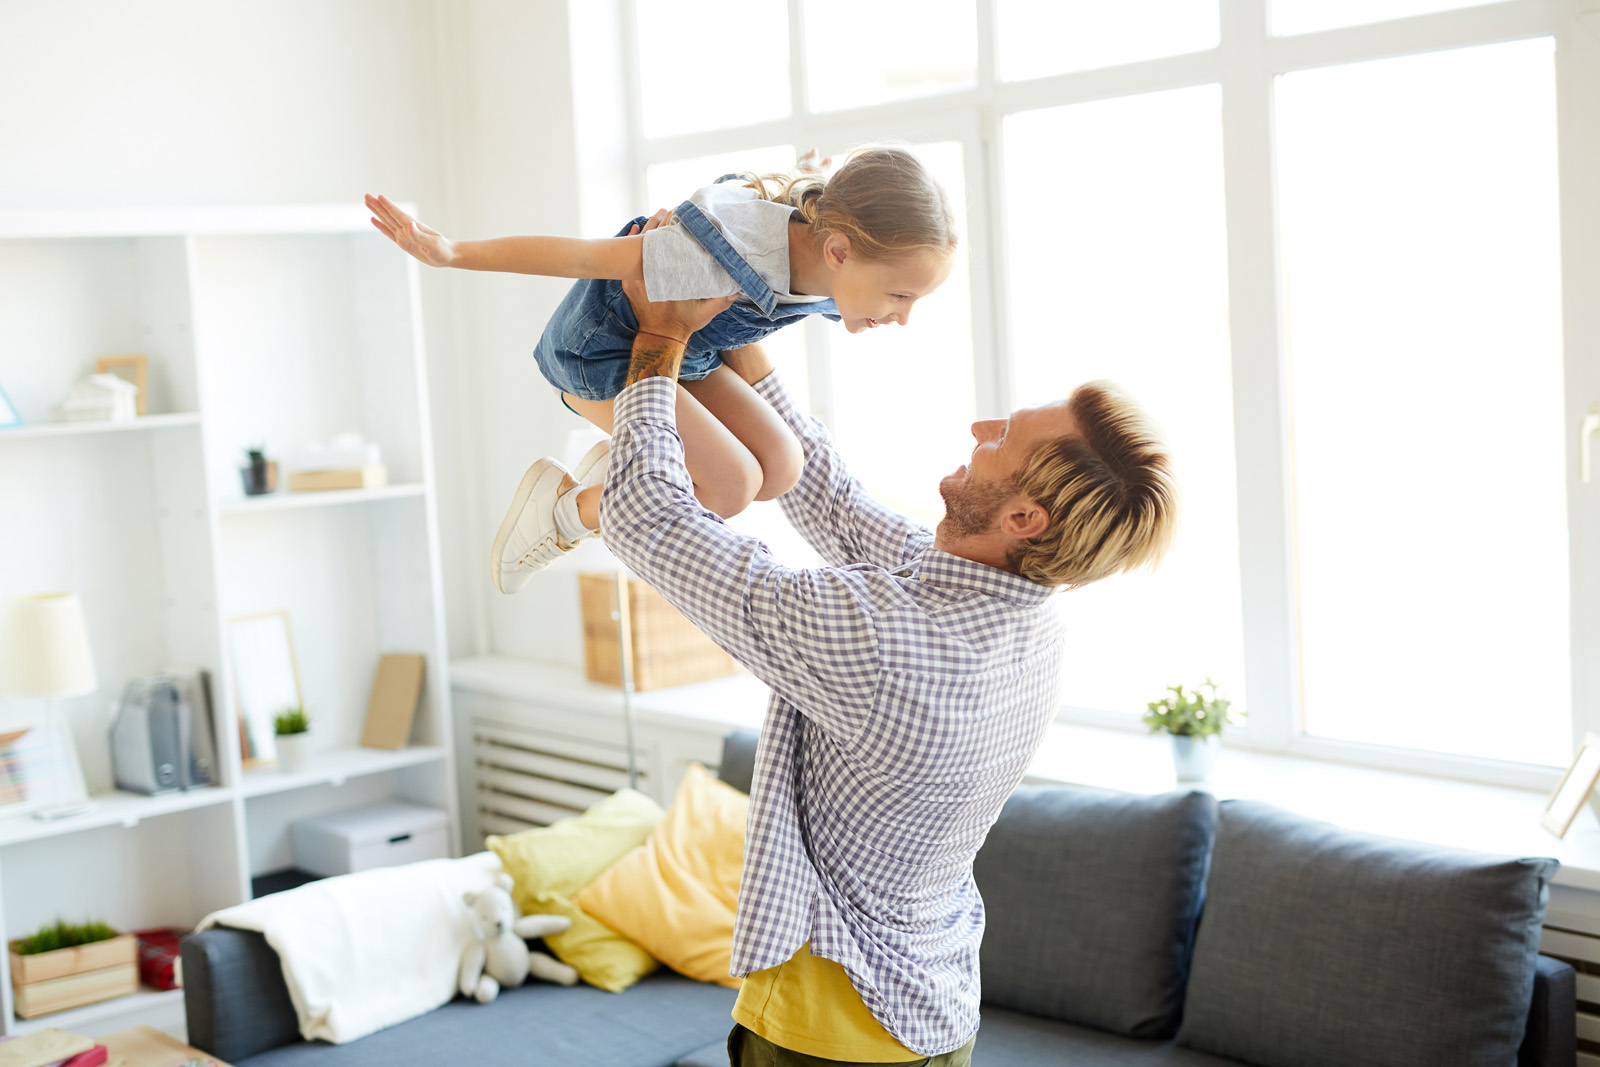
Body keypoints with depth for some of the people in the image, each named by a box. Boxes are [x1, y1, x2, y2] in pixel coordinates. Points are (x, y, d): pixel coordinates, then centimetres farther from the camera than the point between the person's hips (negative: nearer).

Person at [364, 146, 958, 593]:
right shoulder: (734, 256, -43)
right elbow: (585, 257, -34)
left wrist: (804, 181, 29)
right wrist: (451, 254, -28)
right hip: (599, 348, -8)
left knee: (779, 467, -11)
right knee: (730, 485, -22)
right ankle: (564, 507, 2)